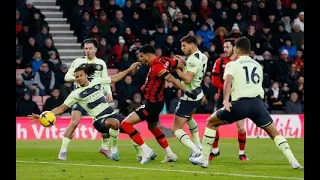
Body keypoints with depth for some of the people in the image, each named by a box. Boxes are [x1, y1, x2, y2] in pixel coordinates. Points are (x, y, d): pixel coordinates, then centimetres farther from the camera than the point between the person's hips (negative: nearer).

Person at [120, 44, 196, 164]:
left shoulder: (156, 67, -25)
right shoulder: (163, 61, -1)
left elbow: (172, 79, -30)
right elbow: (181, 65, 3)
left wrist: (186, 91, -31)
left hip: (152, 104, -10)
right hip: (157, 101, 10)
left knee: (125, 124, -13)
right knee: (153, 127, 31)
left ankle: (146, 151, -13)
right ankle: (170, 155, 37)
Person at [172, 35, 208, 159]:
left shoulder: (192, 59, -23)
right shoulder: (203, 57, 5)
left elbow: (187, 79, -31)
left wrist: (176, 68, -20)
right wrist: (184, 62, 9)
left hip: (189, 97, -10)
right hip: (198, 94, 10)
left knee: (176, 129, -7)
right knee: (189, 118, 38)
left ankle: (196, 152, -22)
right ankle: (199, 147, 39)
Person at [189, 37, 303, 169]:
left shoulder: (232, 64, 7)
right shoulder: (257, 65, 21)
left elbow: (228, 80, -13)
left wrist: (226, 100, -24)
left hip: (240, 104, -3)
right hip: (257, 102, 3)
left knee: (211, 122, 15)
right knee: (274, 132, 13)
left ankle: (204, 159, 12)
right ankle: (293, 162, -2)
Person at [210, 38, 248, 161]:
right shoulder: (220, 62, -1)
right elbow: (214, 81, -5)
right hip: (223, 97, 1)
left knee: (241, 127, -5)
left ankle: (242, 153, 13)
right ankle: (215, 150, 17)